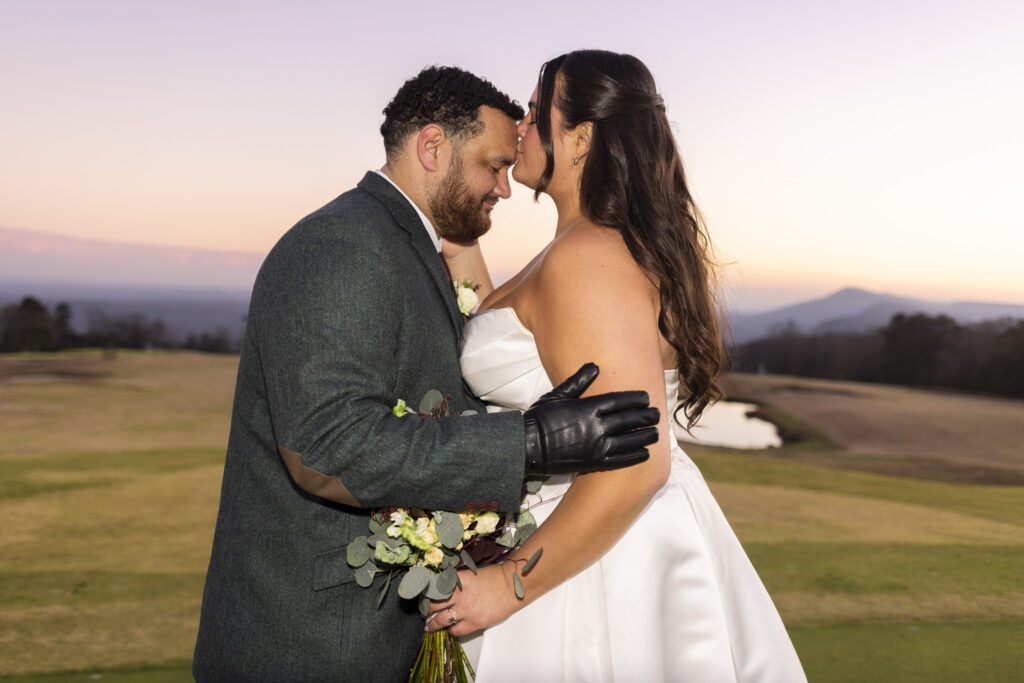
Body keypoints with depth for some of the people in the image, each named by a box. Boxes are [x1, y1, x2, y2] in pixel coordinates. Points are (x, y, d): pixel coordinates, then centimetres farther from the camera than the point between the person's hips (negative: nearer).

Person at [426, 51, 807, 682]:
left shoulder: (586, 259, -23)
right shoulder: (620, 249, 8)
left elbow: (634, 464, -29)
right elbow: (489, 334, 17)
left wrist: (508, 585, -21)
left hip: (593, 567, -10)